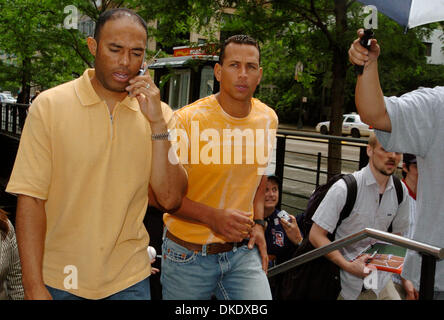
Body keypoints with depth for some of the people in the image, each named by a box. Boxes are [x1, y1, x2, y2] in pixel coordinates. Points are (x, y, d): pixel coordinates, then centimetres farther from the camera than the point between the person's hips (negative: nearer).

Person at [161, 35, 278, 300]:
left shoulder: (268, 119, -1)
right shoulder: (186, 120, -17)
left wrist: (258, 222, 4)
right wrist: (213, 217, -24)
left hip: (243, 250, 4)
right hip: (188, 253, -3)